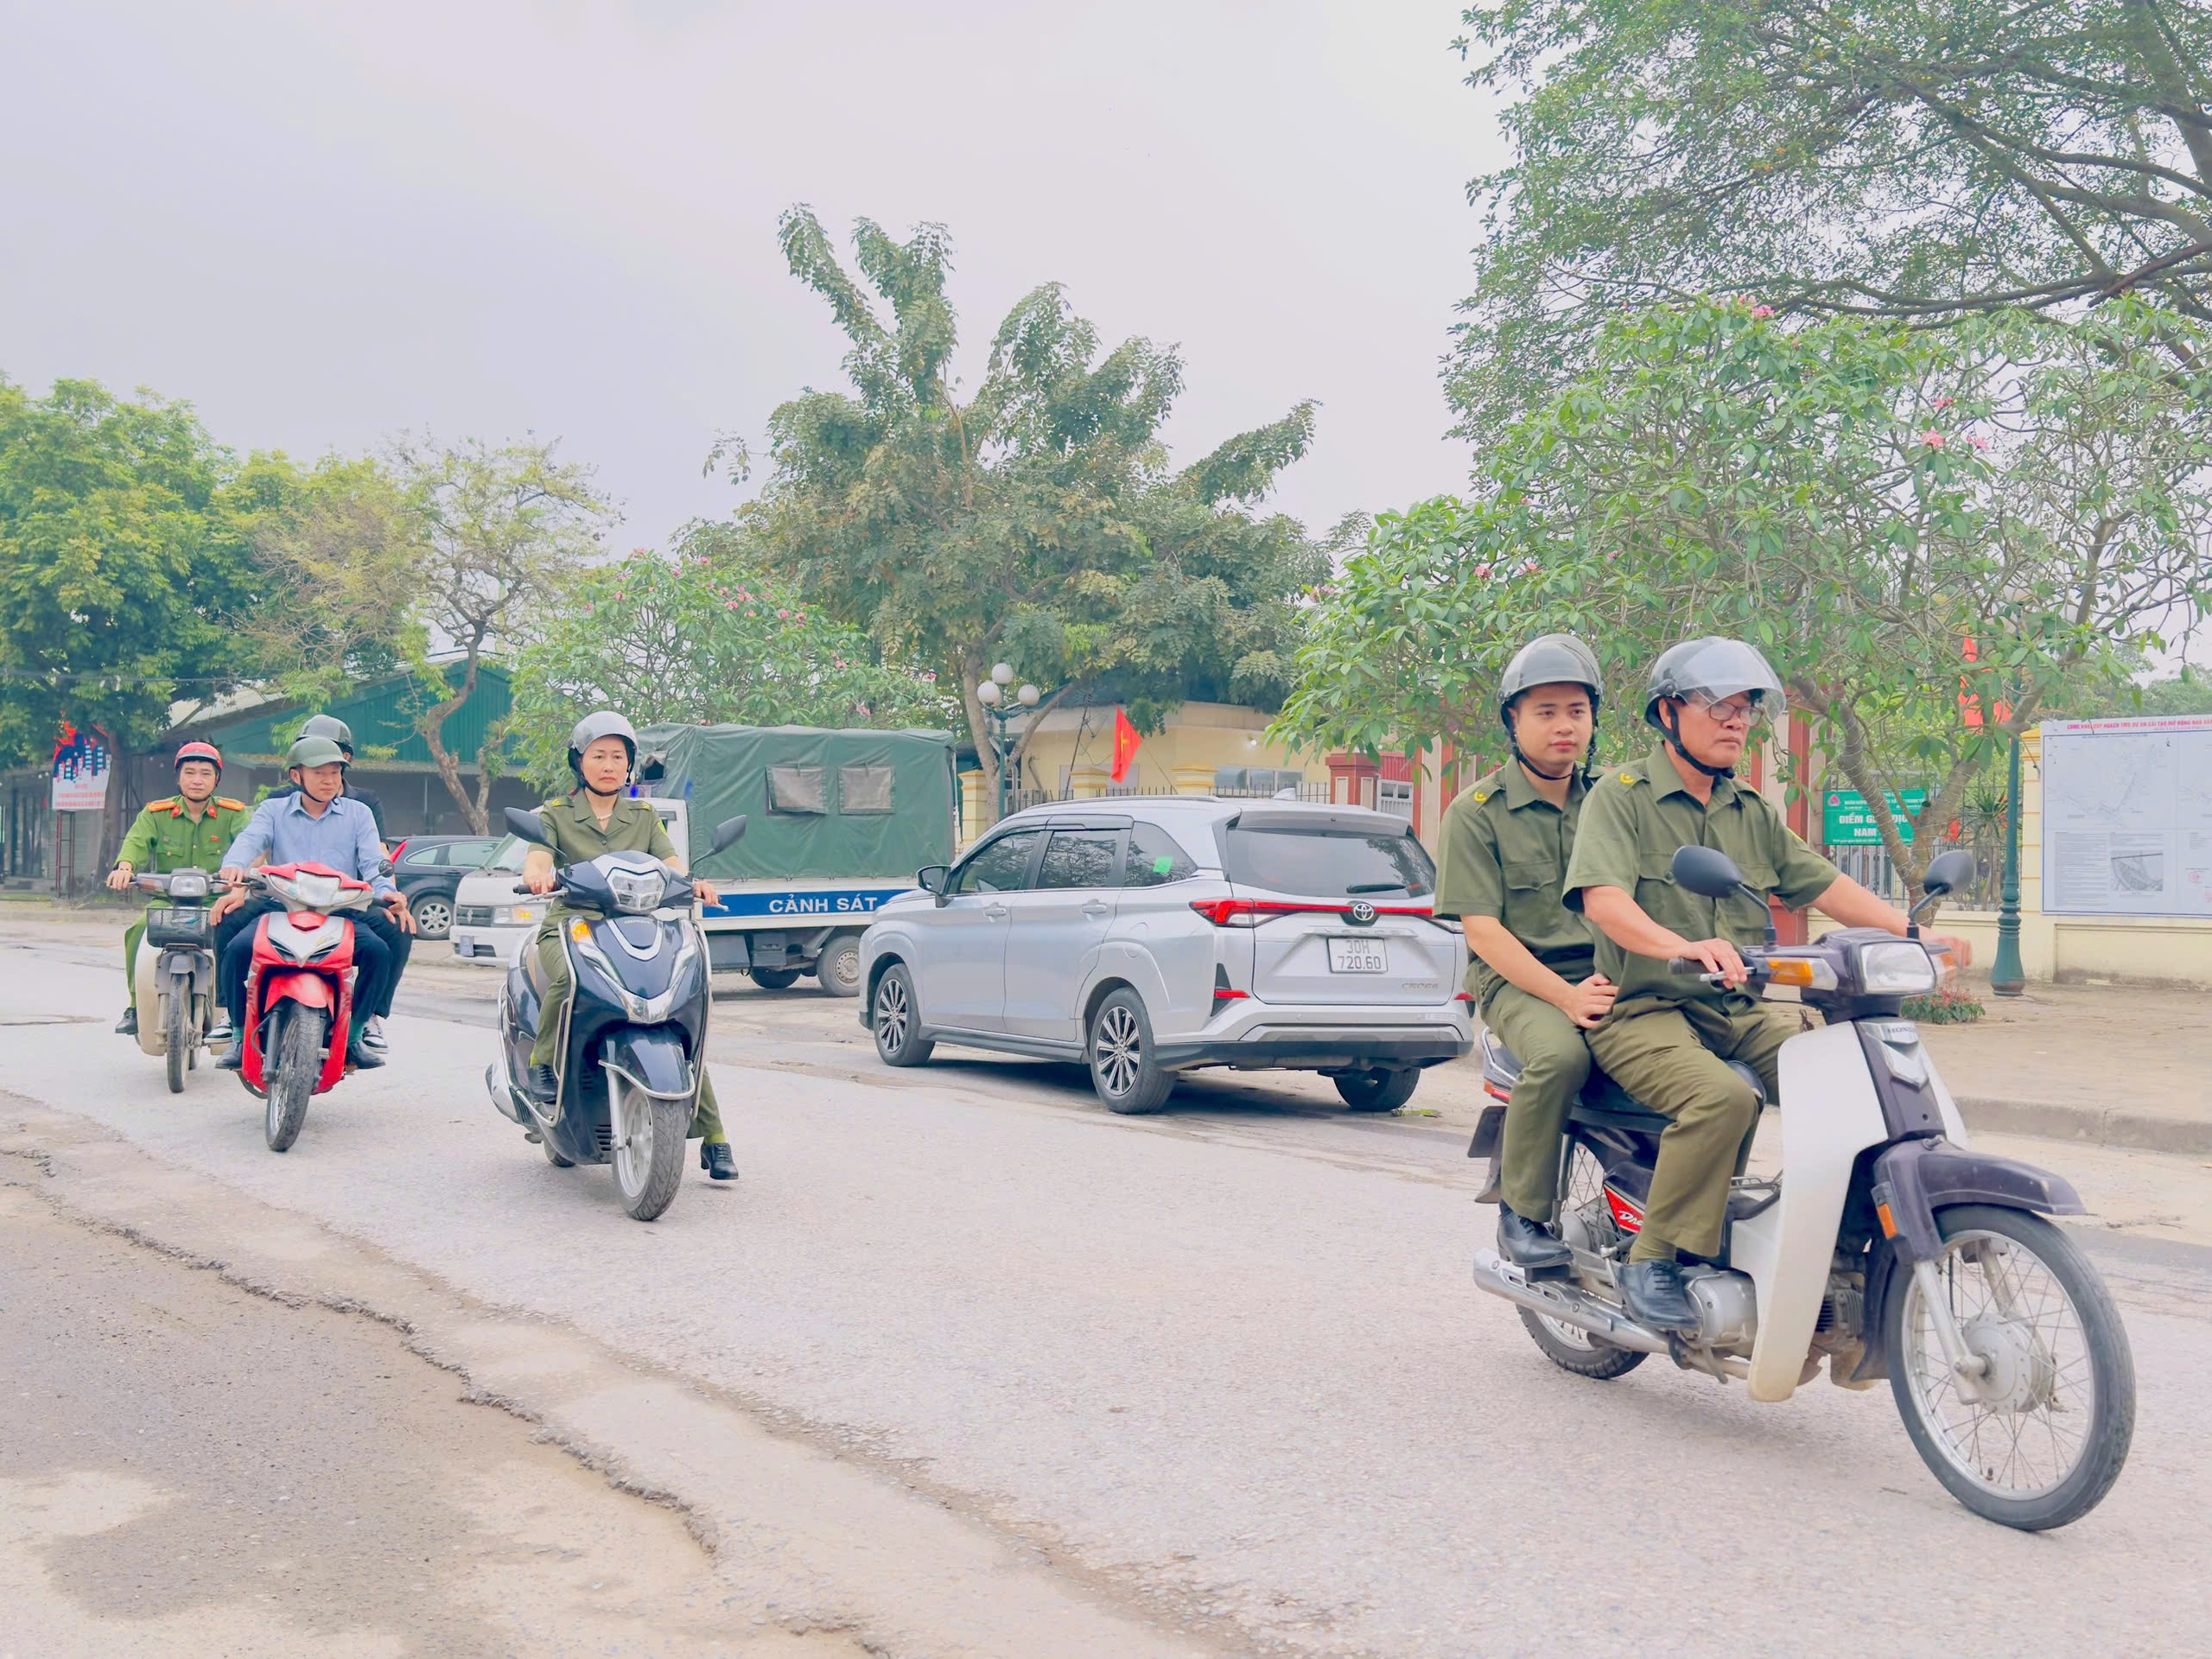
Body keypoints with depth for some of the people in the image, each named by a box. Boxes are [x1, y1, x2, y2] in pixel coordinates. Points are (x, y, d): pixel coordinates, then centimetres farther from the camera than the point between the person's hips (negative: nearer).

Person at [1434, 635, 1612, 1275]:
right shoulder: (1477, 811, 0)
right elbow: (1484, 931, -7)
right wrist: (1564, 995, -20)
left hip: (1608, 976, 4)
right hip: (1518, 977, -4)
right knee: (1559, 1053, -35)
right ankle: (1521, 1211, -16)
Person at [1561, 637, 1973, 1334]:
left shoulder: (1753, 812, 20)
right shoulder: (1620, 795, -2)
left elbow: (1824, 884, 14)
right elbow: (1603, 899, -19)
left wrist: (1914, 932, -2)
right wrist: (1684, 946, -37)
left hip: (1742, 1011, 6)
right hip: (1646, 1010, -6)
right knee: (1722, 1097, -33)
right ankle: (1653, 1261, -20)